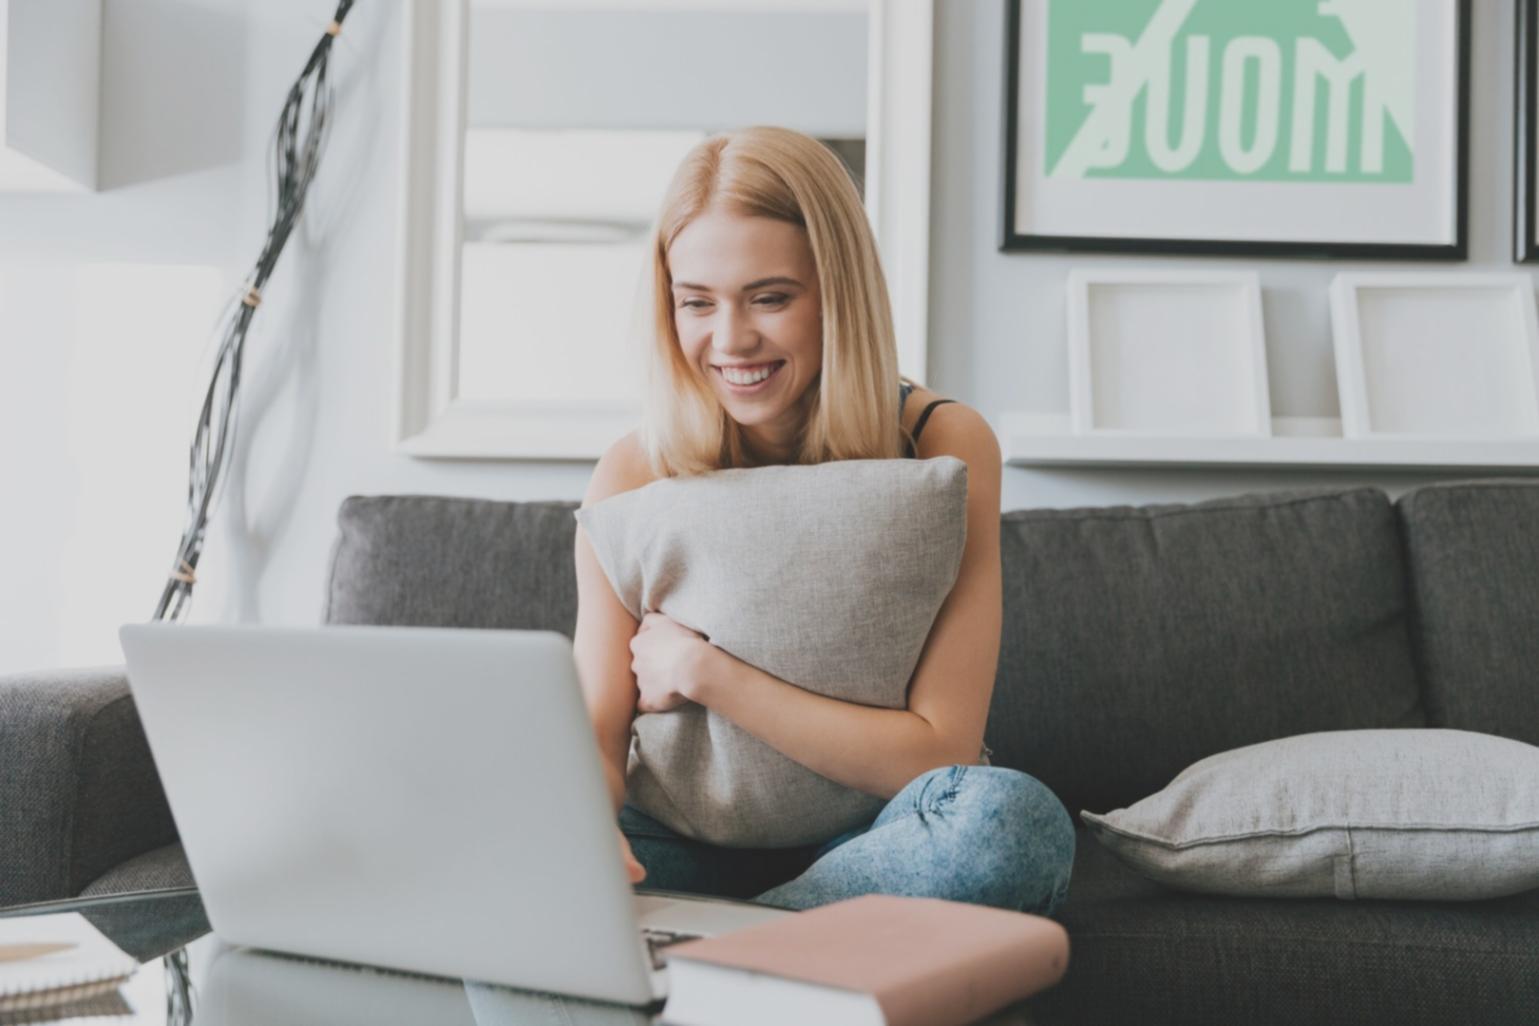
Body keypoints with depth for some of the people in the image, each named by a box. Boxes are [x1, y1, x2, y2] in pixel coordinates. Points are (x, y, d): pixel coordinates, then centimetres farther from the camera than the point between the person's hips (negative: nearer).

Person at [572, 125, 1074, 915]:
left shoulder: (944, 445, -12)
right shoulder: (635, 476, -6)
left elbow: (941, 753, -16)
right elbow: (596, 736, -11)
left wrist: (704, 673, -19)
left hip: (878, 838, 0)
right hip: (699, 841, 1)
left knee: (1013, 818, -35)